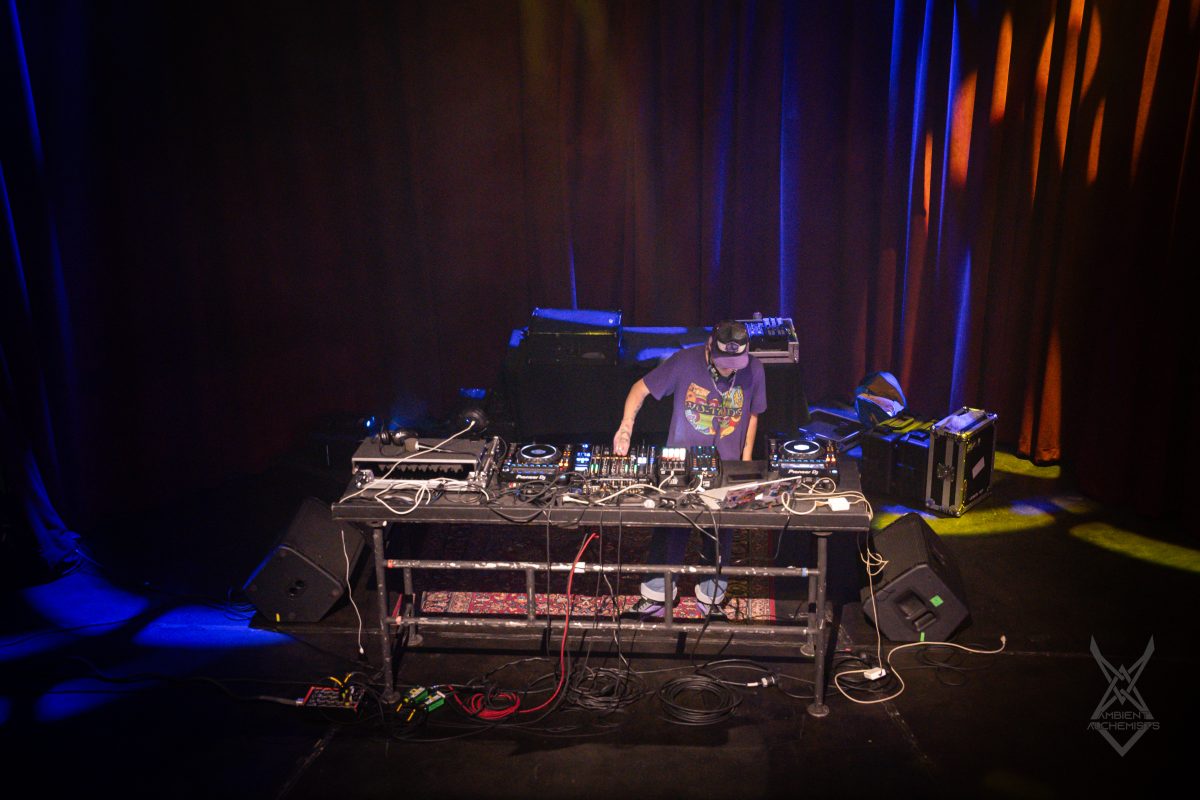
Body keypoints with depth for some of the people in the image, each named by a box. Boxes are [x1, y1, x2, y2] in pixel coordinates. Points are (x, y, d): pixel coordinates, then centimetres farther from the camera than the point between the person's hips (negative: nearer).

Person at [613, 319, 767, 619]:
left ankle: (711, 597, 28)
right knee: (669, 529, 1)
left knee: (721, 534, 9)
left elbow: (752, 414, 7)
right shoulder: (684, 361, -15)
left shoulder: (754, 370, -8)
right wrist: (626, 425, -23)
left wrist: (746, 460, 4)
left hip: (726, 466, 2)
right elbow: (641, 388, -8)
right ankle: (657, 593, 19)